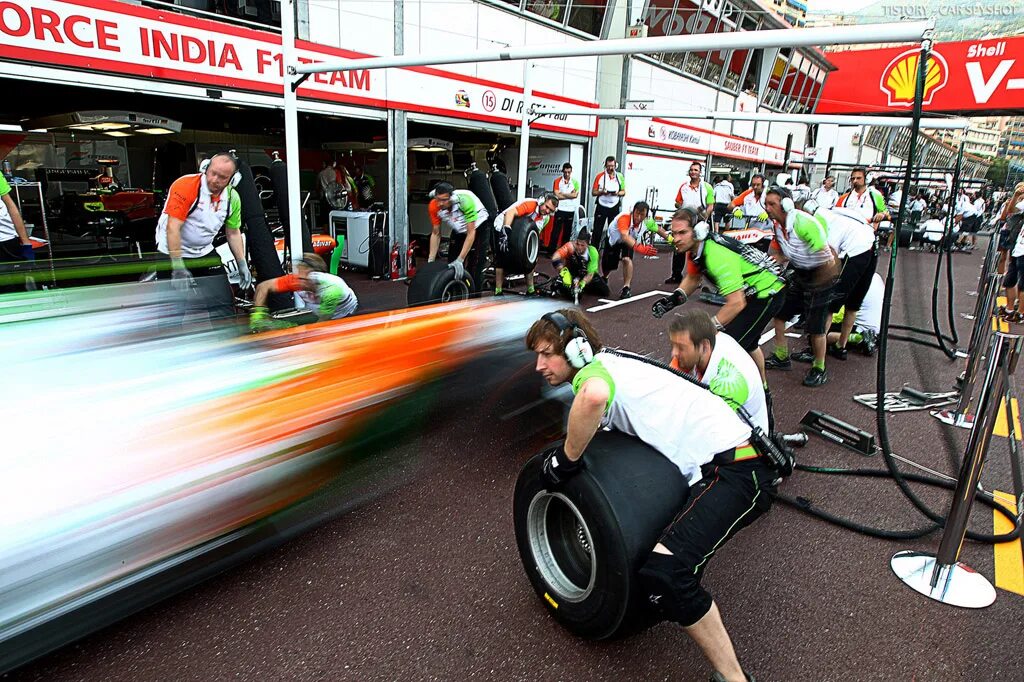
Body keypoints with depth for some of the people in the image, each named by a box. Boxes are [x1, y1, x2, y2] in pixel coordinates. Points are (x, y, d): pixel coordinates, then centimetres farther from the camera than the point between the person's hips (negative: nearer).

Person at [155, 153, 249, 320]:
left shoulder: (233, 198, -2)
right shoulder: (186, 186, -21)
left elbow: (233, 232, 10)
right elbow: (173, 228, -24)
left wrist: (242, 265, 4)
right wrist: (178, 267, -28)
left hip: (205, 254, 5)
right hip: (173, 253, -5)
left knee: (223, 305, 1)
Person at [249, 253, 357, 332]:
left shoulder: (332, 289, -42)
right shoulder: (297, 280, -29)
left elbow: (322, 324, -34)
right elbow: (263, 286, -19)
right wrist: (257, 314, -28)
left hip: (348, 316, -5)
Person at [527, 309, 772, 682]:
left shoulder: (595, 368, -14)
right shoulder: (614, 364, 14)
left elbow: (593, 396, -38)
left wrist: (567, 458, -24)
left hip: (737, 469, -10)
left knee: (664, 569, -26)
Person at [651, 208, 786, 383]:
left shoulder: (717, 256, -36)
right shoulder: (694, 248, -8)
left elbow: (737, 303, -37)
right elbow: (693, 278, 9)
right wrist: (674, 298, -9)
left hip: (768, 293, -10)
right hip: (751, 290, 10)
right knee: (747, 342, 26)